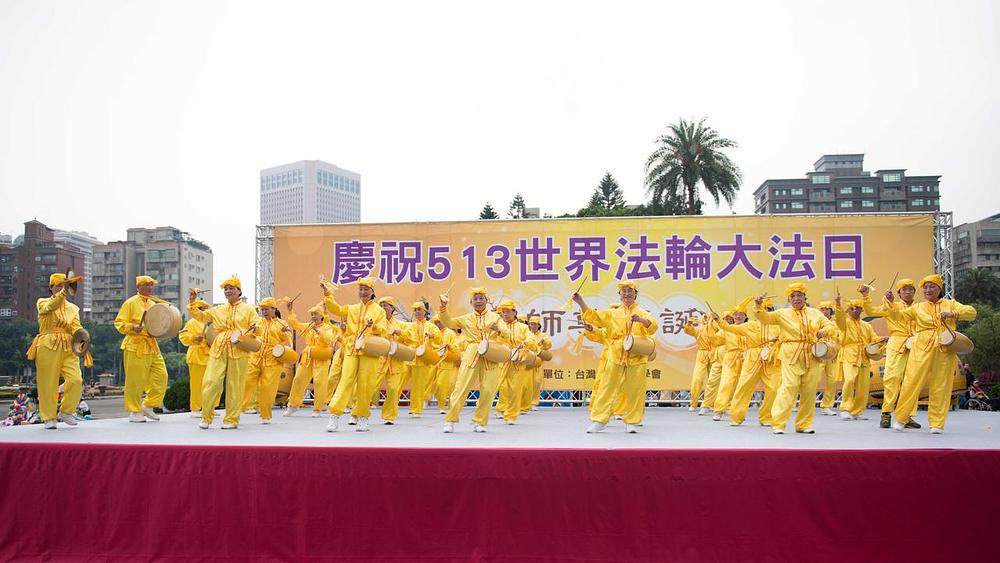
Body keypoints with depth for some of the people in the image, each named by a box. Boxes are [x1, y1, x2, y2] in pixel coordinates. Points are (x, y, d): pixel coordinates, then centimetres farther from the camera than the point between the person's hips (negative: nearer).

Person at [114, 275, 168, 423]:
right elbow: (119, 323, -7)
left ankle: (148, 406, 15)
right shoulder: (130, 303, -3)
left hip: (152, 345, 7)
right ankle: (134, 412, 8)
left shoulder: (153, 304, 17)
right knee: (135, 380, -2)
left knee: (161, 376, 2)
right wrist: (132, 327, -23)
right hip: (135, 346, -7)